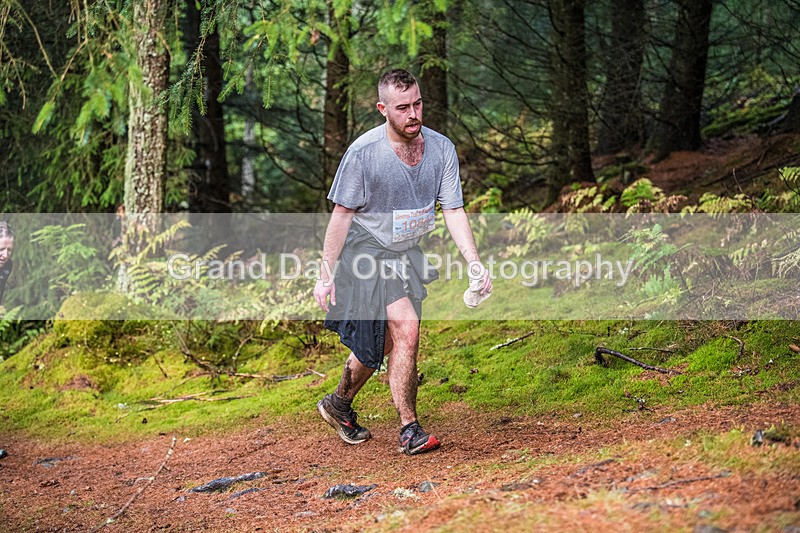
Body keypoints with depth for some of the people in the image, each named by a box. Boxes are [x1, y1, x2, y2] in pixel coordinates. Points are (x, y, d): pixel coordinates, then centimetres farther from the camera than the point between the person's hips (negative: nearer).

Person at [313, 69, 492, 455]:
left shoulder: (441, 149, -8)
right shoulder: (363, 153, -21)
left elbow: (454, 211, -6)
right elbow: (342, 215, -13)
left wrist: (474, 264, -18)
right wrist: (326, 275, -12)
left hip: (407, 255, 6)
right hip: (365, 251, -6)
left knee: (383, 344, 13)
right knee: (406, 329, -20)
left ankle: (339, 404, 38)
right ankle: (410, 430, -11)